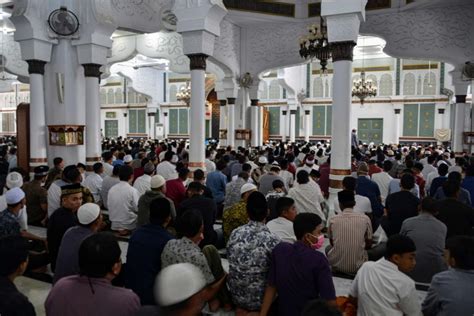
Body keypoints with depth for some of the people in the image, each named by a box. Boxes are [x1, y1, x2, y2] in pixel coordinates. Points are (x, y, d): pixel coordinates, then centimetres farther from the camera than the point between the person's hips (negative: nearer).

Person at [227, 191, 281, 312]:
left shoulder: (235, 233, -9)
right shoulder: (272, 240, -21)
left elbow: (230, 261, 5)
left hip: (235, 296, 5)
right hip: (259, 299, -5)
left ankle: (242, 308, 15)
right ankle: (254, 311, 11)